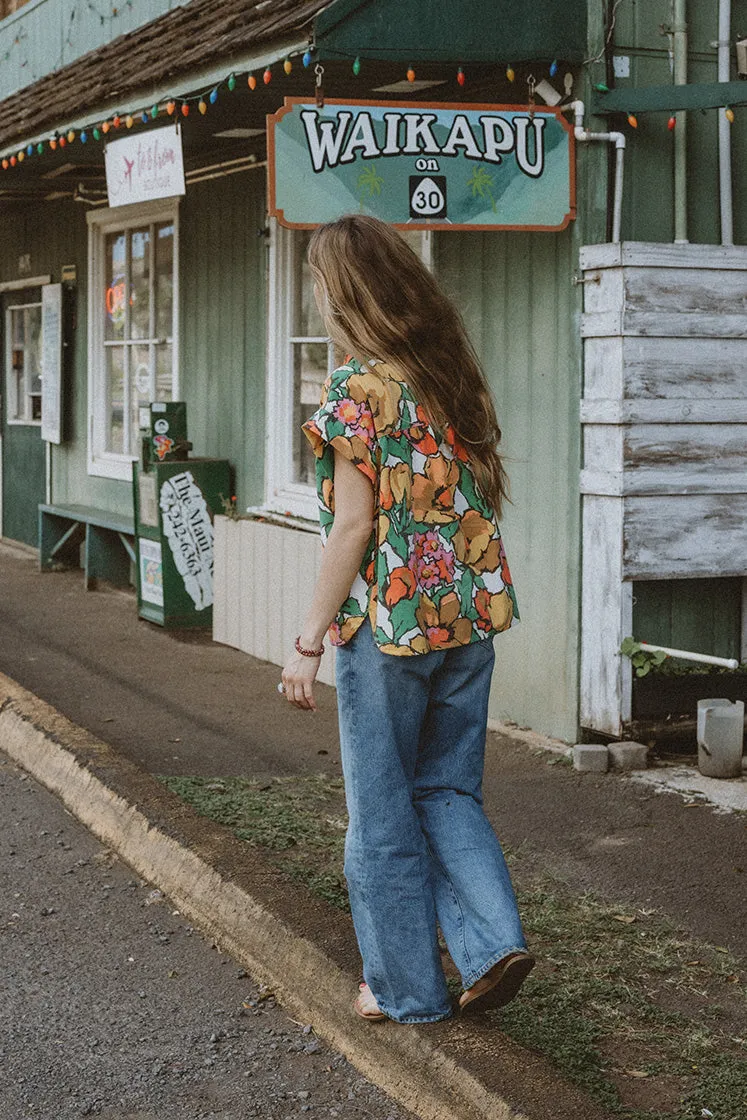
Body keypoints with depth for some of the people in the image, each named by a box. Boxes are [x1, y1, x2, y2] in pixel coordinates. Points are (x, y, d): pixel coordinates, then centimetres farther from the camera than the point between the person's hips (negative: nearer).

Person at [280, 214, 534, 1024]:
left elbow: (354, 525, -15)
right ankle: (494, 941, 3)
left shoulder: (355, 388, -12)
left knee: (383, 812, 7)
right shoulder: (454, 372, 8)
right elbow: (486, 496, 11)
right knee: (448, 790, 18)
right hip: (472, 616, 6)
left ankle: (405, 987, 16)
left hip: (391, 620, -6)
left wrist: (309, 640, -10)